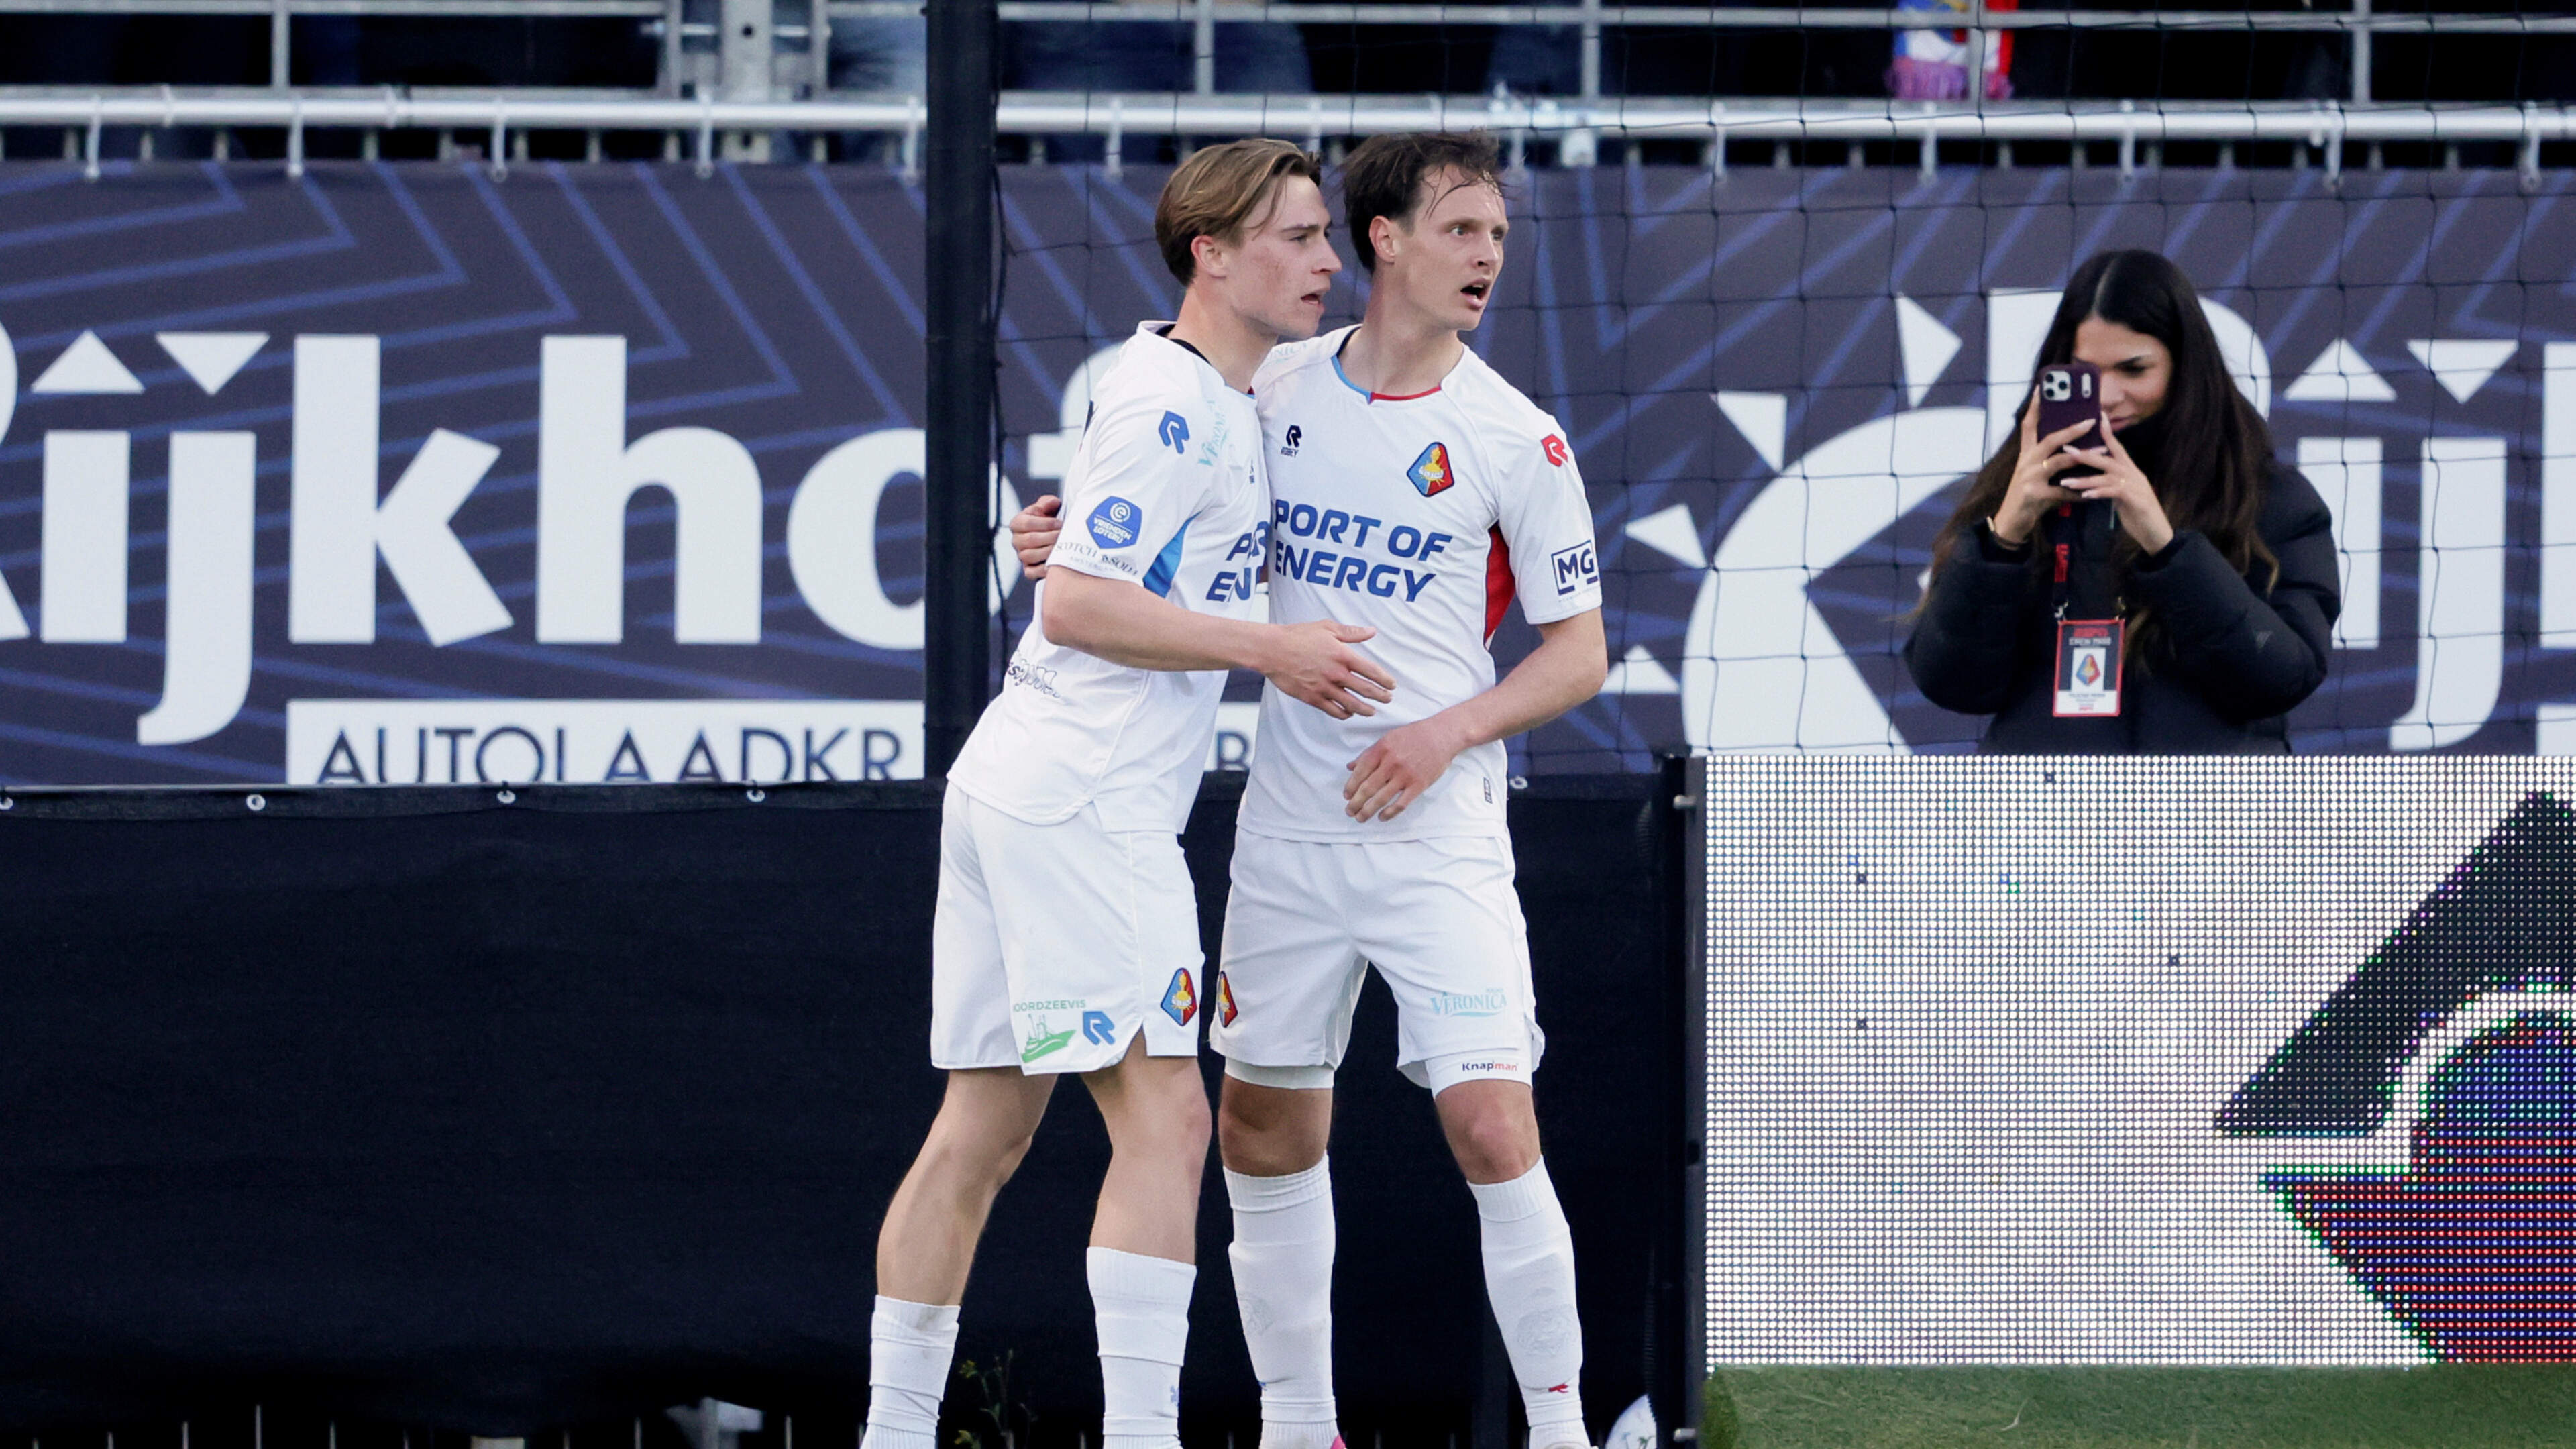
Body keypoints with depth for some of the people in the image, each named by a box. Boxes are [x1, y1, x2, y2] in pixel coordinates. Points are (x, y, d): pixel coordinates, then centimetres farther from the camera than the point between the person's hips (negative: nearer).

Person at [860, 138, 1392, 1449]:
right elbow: (1075, 605, -18)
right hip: (1084, 800, -10)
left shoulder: (1209, 398, 18)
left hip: (1012, 788, 10)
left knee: (981, 1131, 10)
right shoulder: (1170, 405, -13)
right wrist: (1269, 649, -16)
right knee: (1163, 1118, -12)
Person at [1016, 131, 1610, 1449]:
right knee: (1264, 1131, 8)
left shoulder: (1514, 439, -4)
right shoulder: (1278, 388, 4)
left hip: (1440, 834, -3)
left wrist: (1447, 732, -13)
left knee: (1491, 1129, -12)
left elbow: (1579, 654, 1)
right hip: (1288, 830, 3)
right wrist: (1074, 539, 1)